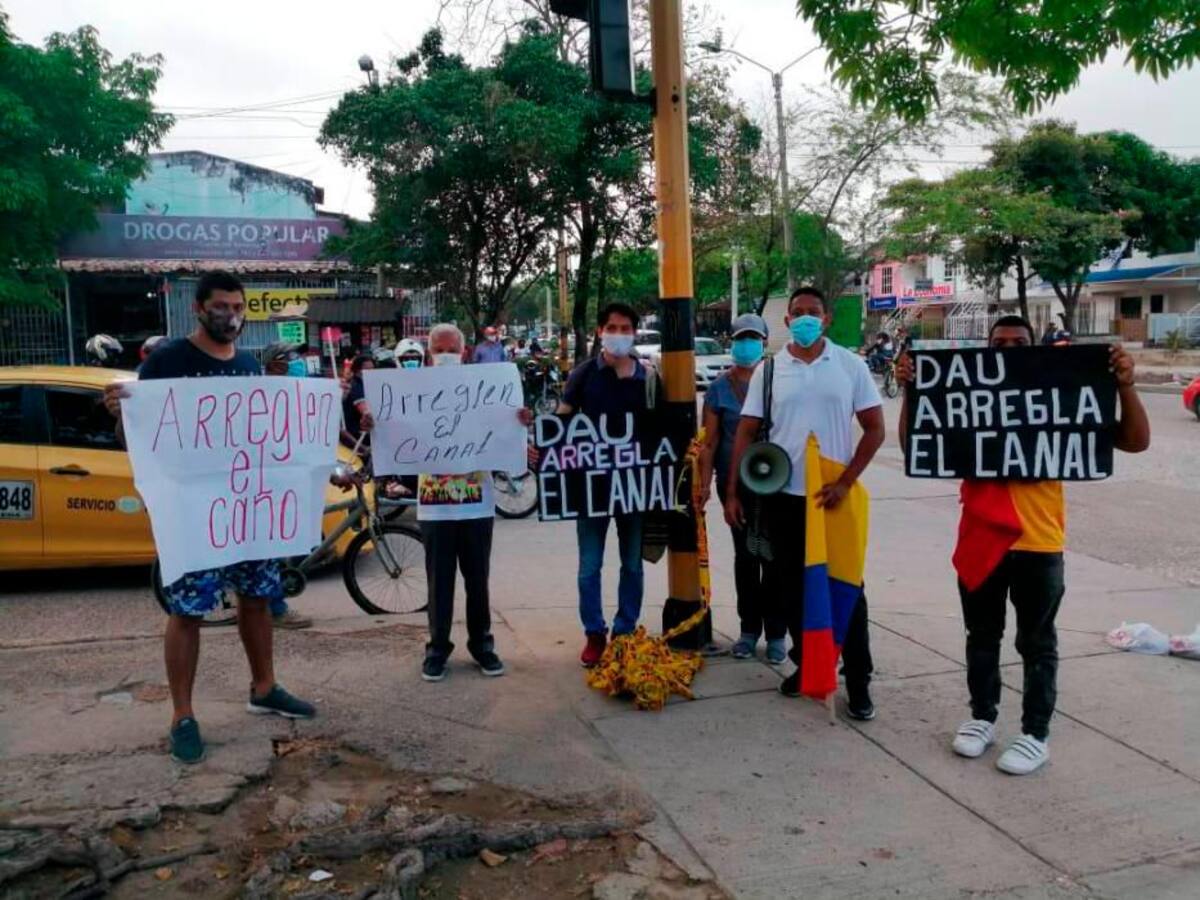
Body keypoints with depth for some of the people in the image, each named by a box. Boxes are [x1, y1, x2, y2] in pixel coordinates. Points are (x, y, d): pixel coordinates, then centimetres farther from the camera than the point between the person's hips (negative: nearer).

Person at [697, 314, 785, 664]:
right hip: (734, 480, 1)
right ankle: (749, 629, 22)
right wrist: (704, 483, -4)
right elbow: (710, 441, 3)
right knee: (745, 555, 11)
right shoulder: (720, 387, 3)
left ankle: (776, 633, 11)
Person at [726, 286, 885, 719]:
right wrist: (733, 493, -3)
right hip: (783, 496, 2)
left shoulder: (850, 365, 0)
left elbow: (875, 428, 0)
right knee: (791, 586, 11)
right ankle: (805, 663, 28)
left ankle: (857, 680, 13)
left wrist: (845, 482, -10)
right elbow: (746, 433, 3)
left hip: (834, 495, -2)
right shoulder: (768, 370, 2)